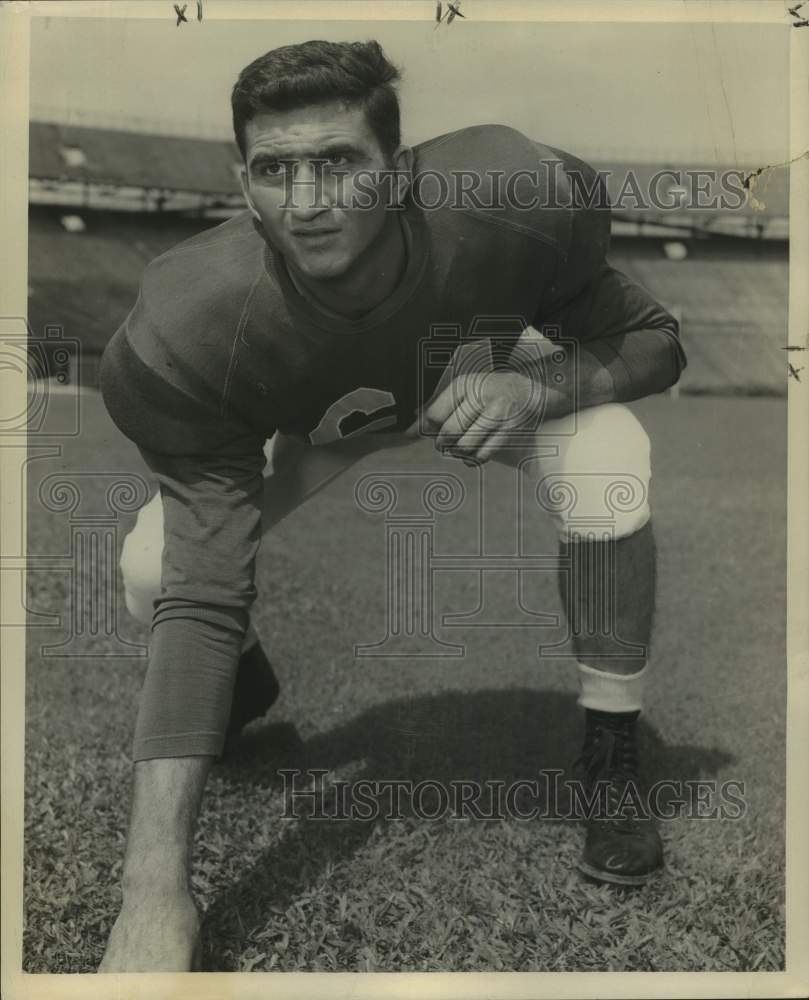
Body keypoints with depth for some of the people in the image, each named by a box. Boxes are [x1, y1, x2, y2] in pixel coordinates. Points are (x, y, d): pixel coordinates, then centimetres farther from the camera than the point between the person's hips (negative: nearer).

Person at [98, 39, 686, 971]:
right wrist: (154, 895, -45)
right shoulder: (189, 330, -39)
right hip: (319, 422, 0)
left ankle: (610, 759, -6)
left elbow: (655, 341, -19)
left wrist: (536, 385, -43)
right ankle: (247, 680, 20)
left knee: (608, 461, -31)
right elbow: (199, 597, -39)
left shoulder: (514, 206, -37)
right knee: (154, 569, -20)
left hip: (497, 373, 1)